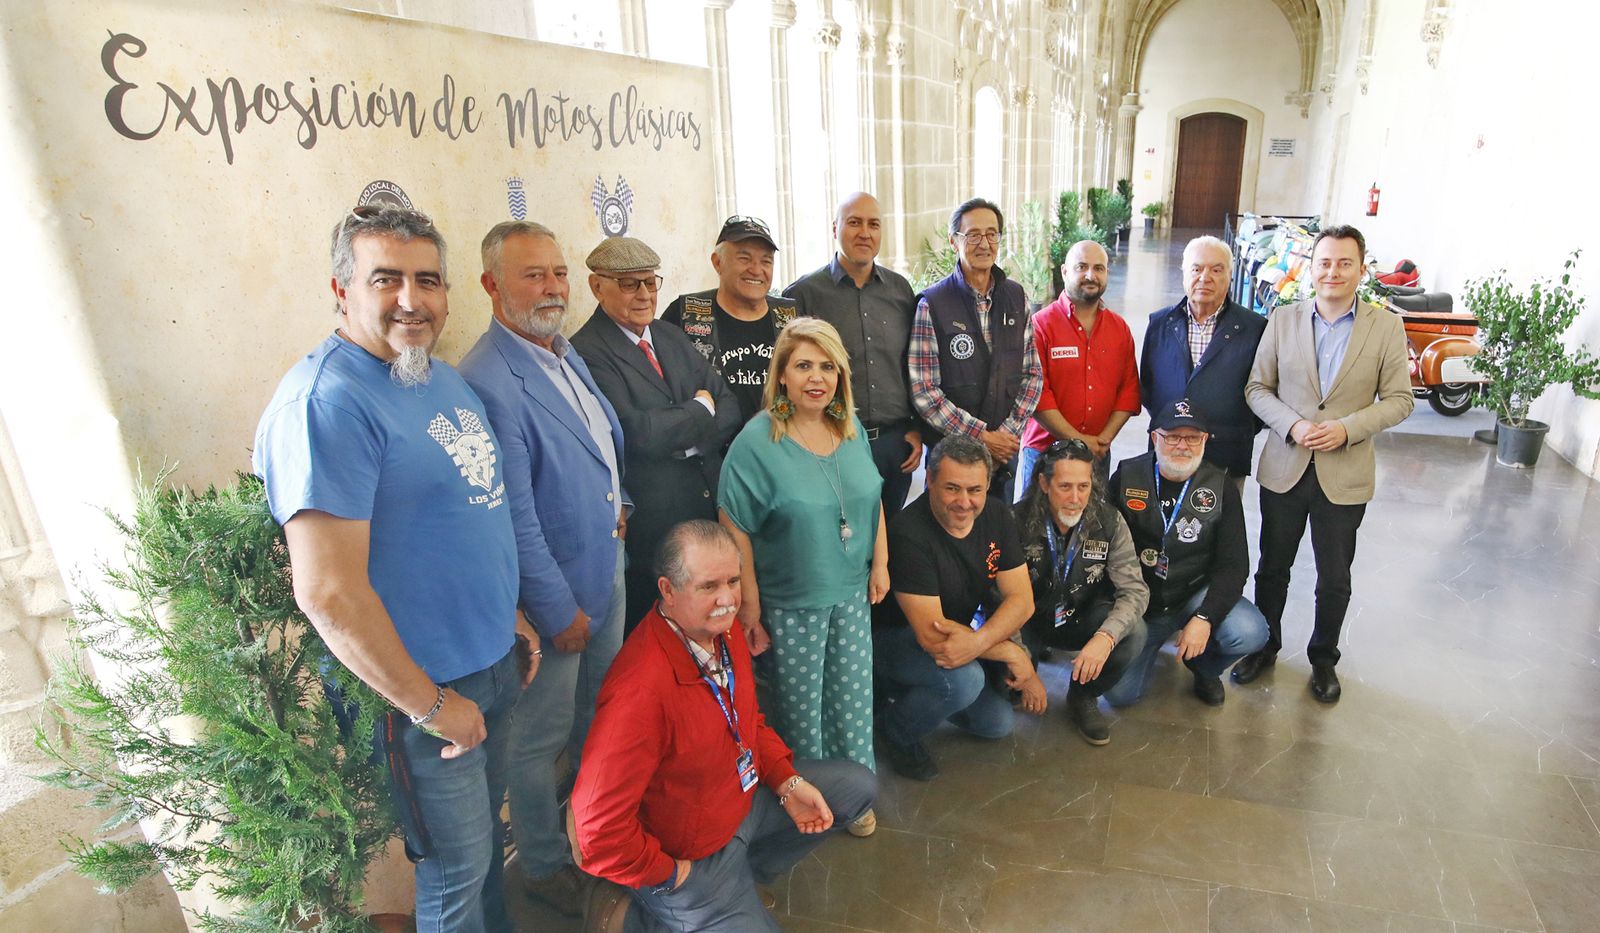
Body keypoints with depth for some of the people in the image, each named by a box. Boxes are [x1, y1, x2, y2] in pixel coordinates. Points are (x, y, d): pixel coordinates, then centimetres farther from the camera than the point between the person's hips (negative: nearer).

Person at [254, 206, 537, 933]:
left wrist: (512, 618, 13)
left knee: (487, 829, 27)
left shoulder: (442, 377, 5)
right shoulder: (325, 402, -23)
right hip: (425, 693, -8)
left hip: (493, 662, 8)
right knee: (457, 872, 14)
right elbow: (328, 594, -27)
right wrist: (431, 706, -18)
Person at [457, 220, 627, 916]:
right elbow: (513, 517, -24)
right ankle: (545, 865, 35)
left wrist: (613, 501, 12)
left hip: (606, 567, 9)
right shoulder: (489, 380, -25)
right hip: (553, 590, -9)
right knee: (540, 740, 12)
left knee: (600, 718, 25)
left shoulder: (565, 352, 5)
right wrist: (559, 609, -18)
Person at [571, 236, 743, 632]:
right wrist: (700, 410, -6)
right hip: (650, 523, -6)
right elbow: (637, 432, -22)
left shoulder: (674, 338, 13)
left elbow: (729, 407, 7)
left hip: (713, 506, 7)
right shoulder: (586, 352, -11)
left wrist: (687, 438, -12)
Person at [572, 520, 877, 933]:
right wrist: (667, 876, -17)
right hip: (690, 852, -8)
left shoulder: (725, 629, -9)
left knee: (860, 786, 14)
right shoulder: (642, 688, -36)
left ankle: (742, 874, 18)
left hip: (746, 792, 8)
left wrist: (788, 782, -1)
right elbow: (599, 826, -32)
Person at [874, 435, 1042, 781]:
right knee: (965, 680, -32)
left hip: (962, 632, 7)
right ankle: (894, 730, -3)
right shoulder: (908, 533, -30)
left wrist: (979, 641, -34)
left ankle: (919, 693, 22)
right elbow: (931, 634, -32)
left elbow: (1021, 599, -13)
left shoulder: (996, 516, -9)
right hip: (895, 636, -7)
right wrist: (1011, 653, -26)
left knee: (997, 723, -1)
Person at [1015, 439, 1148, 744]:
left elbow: (1134, 590, -16)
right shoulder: (1018, 521, -19)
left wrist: (1106, 636, -36)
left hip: (1081, 621, 2)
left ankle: (1083, 698, 4)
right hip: (1028, 623, -2)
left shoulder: (1109, 522, -13)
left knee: (1133, 634, -27)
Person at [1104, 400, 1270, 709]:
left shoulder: (1220, 487, -6)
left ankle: (1205, 669, 9)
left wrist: (1205, 618, -22)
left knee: (1249, 634, -29)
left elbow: (1233, 564, -8)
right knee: (1121, 694, -10)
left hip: (1195, 593, 1)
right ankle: (1153, 639, 25)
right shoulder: (1127, 476, -7)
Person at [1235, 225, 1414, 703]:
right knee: (1272, 568, 14)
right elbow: (1257, 387, 1)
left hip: (1345, 476, -1)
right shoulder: (1283, 320, 0)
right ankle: (1264, 647, 33)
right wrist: (1292, 425, -16)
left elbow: (1399, 400, -2)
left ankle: (1324, 658, 33)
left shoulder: (1386, 327, -3)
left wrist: (1346, 428, -17)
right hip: (1284, 468, 1)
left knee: (1334, 579, 11)